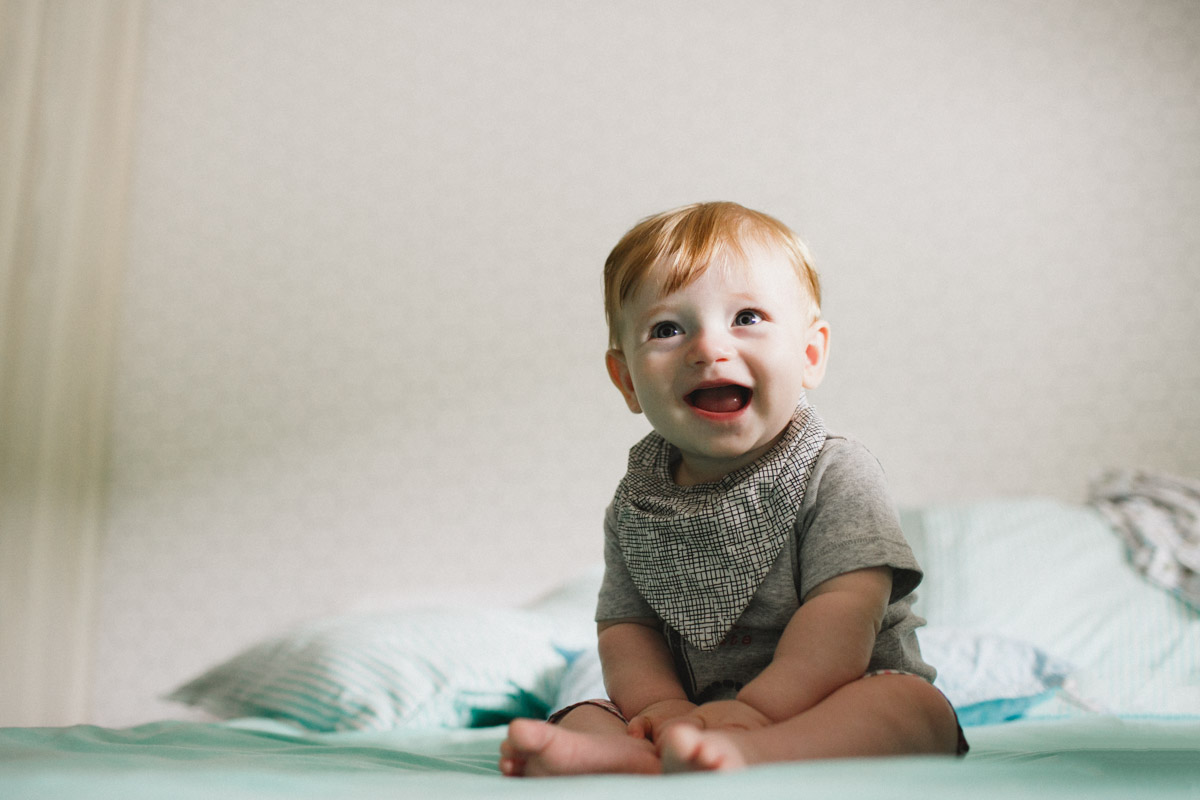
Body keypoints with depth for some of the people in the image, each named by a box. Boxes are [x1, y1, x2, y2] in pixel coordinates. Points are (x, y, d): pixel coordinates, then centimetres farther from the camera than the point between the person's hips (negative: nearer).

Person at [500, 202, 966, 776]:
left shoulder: (835, 475, -9)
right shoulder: (634, 505, 5)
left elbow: (846, 611, -20)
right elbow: (624, 627, 3)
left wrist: (759, 707, -30)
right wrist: (661, 706, -17)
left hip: (819, 707, -3)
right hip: (698, 716, 4)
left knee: (919, 708, -31)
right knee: (583, 716, -13)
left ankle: (737, 757, -53)